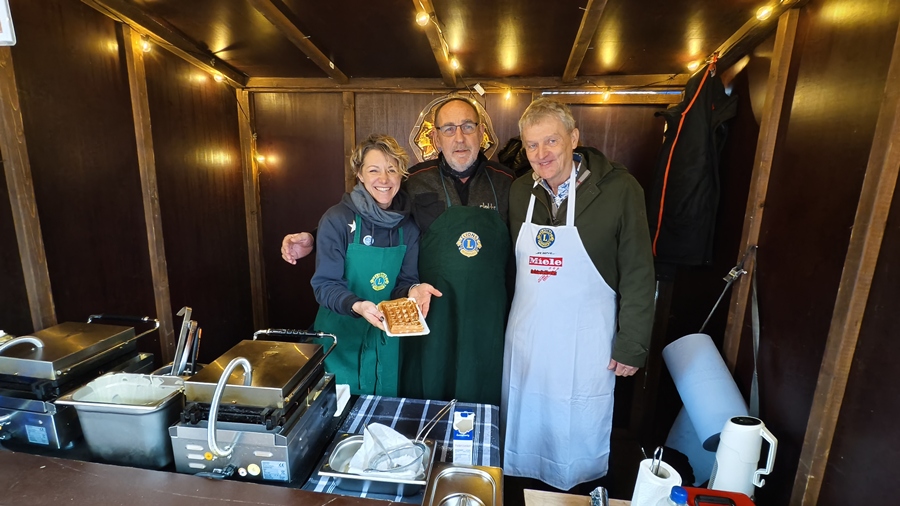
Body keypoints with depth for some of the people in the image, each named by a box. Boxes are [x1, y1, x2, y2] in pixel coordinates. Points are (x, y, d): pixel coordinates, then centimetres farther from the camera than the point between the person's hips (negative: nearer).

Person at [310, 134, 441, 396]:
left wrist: (413, 290, -23)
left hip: (386, 342, 4)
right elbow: (324, 284, -15)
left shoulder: (408, 227, -3)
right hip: (340, 338, -3)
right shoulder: (337, 220, -14)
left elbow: (404, 282, 0)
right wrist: (356, 306, -32)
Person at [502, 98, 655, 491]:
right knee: (525, 428, 22)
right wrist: (502, 323, 6)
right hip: (526, 336, 4)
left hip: (586, 341, -3)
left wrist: (632, 345, -7)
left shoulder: (618, 189, -14)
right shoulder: (520, 191, -1)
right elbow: (511, 267, 6)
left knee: (579, 437, 16)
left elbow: (638, 274, -9)